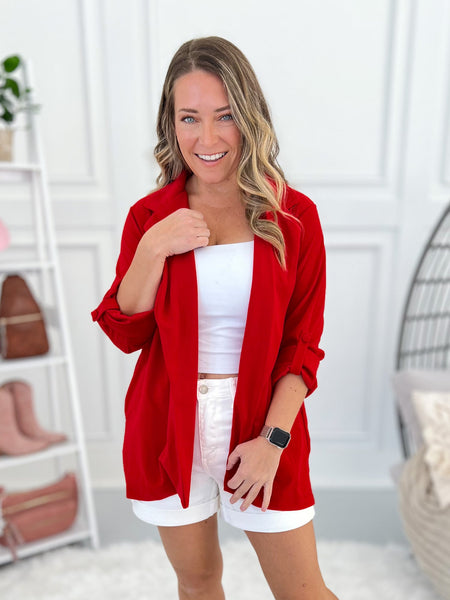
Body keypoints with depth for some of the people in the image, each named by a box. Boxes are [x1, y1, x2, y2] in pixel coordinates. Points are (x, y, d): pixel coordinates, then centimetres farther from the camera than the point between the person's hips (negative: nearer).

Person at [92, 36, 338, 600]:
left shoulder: (295, 215, -4)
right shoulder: (149, 216, -1)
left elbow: (303, 345, -3)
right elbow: (125, 334, -4)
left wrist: (273, 439, -11)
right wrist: (152, 250, -17)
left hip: (263, 427, -1)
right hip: (169, 430, 2)